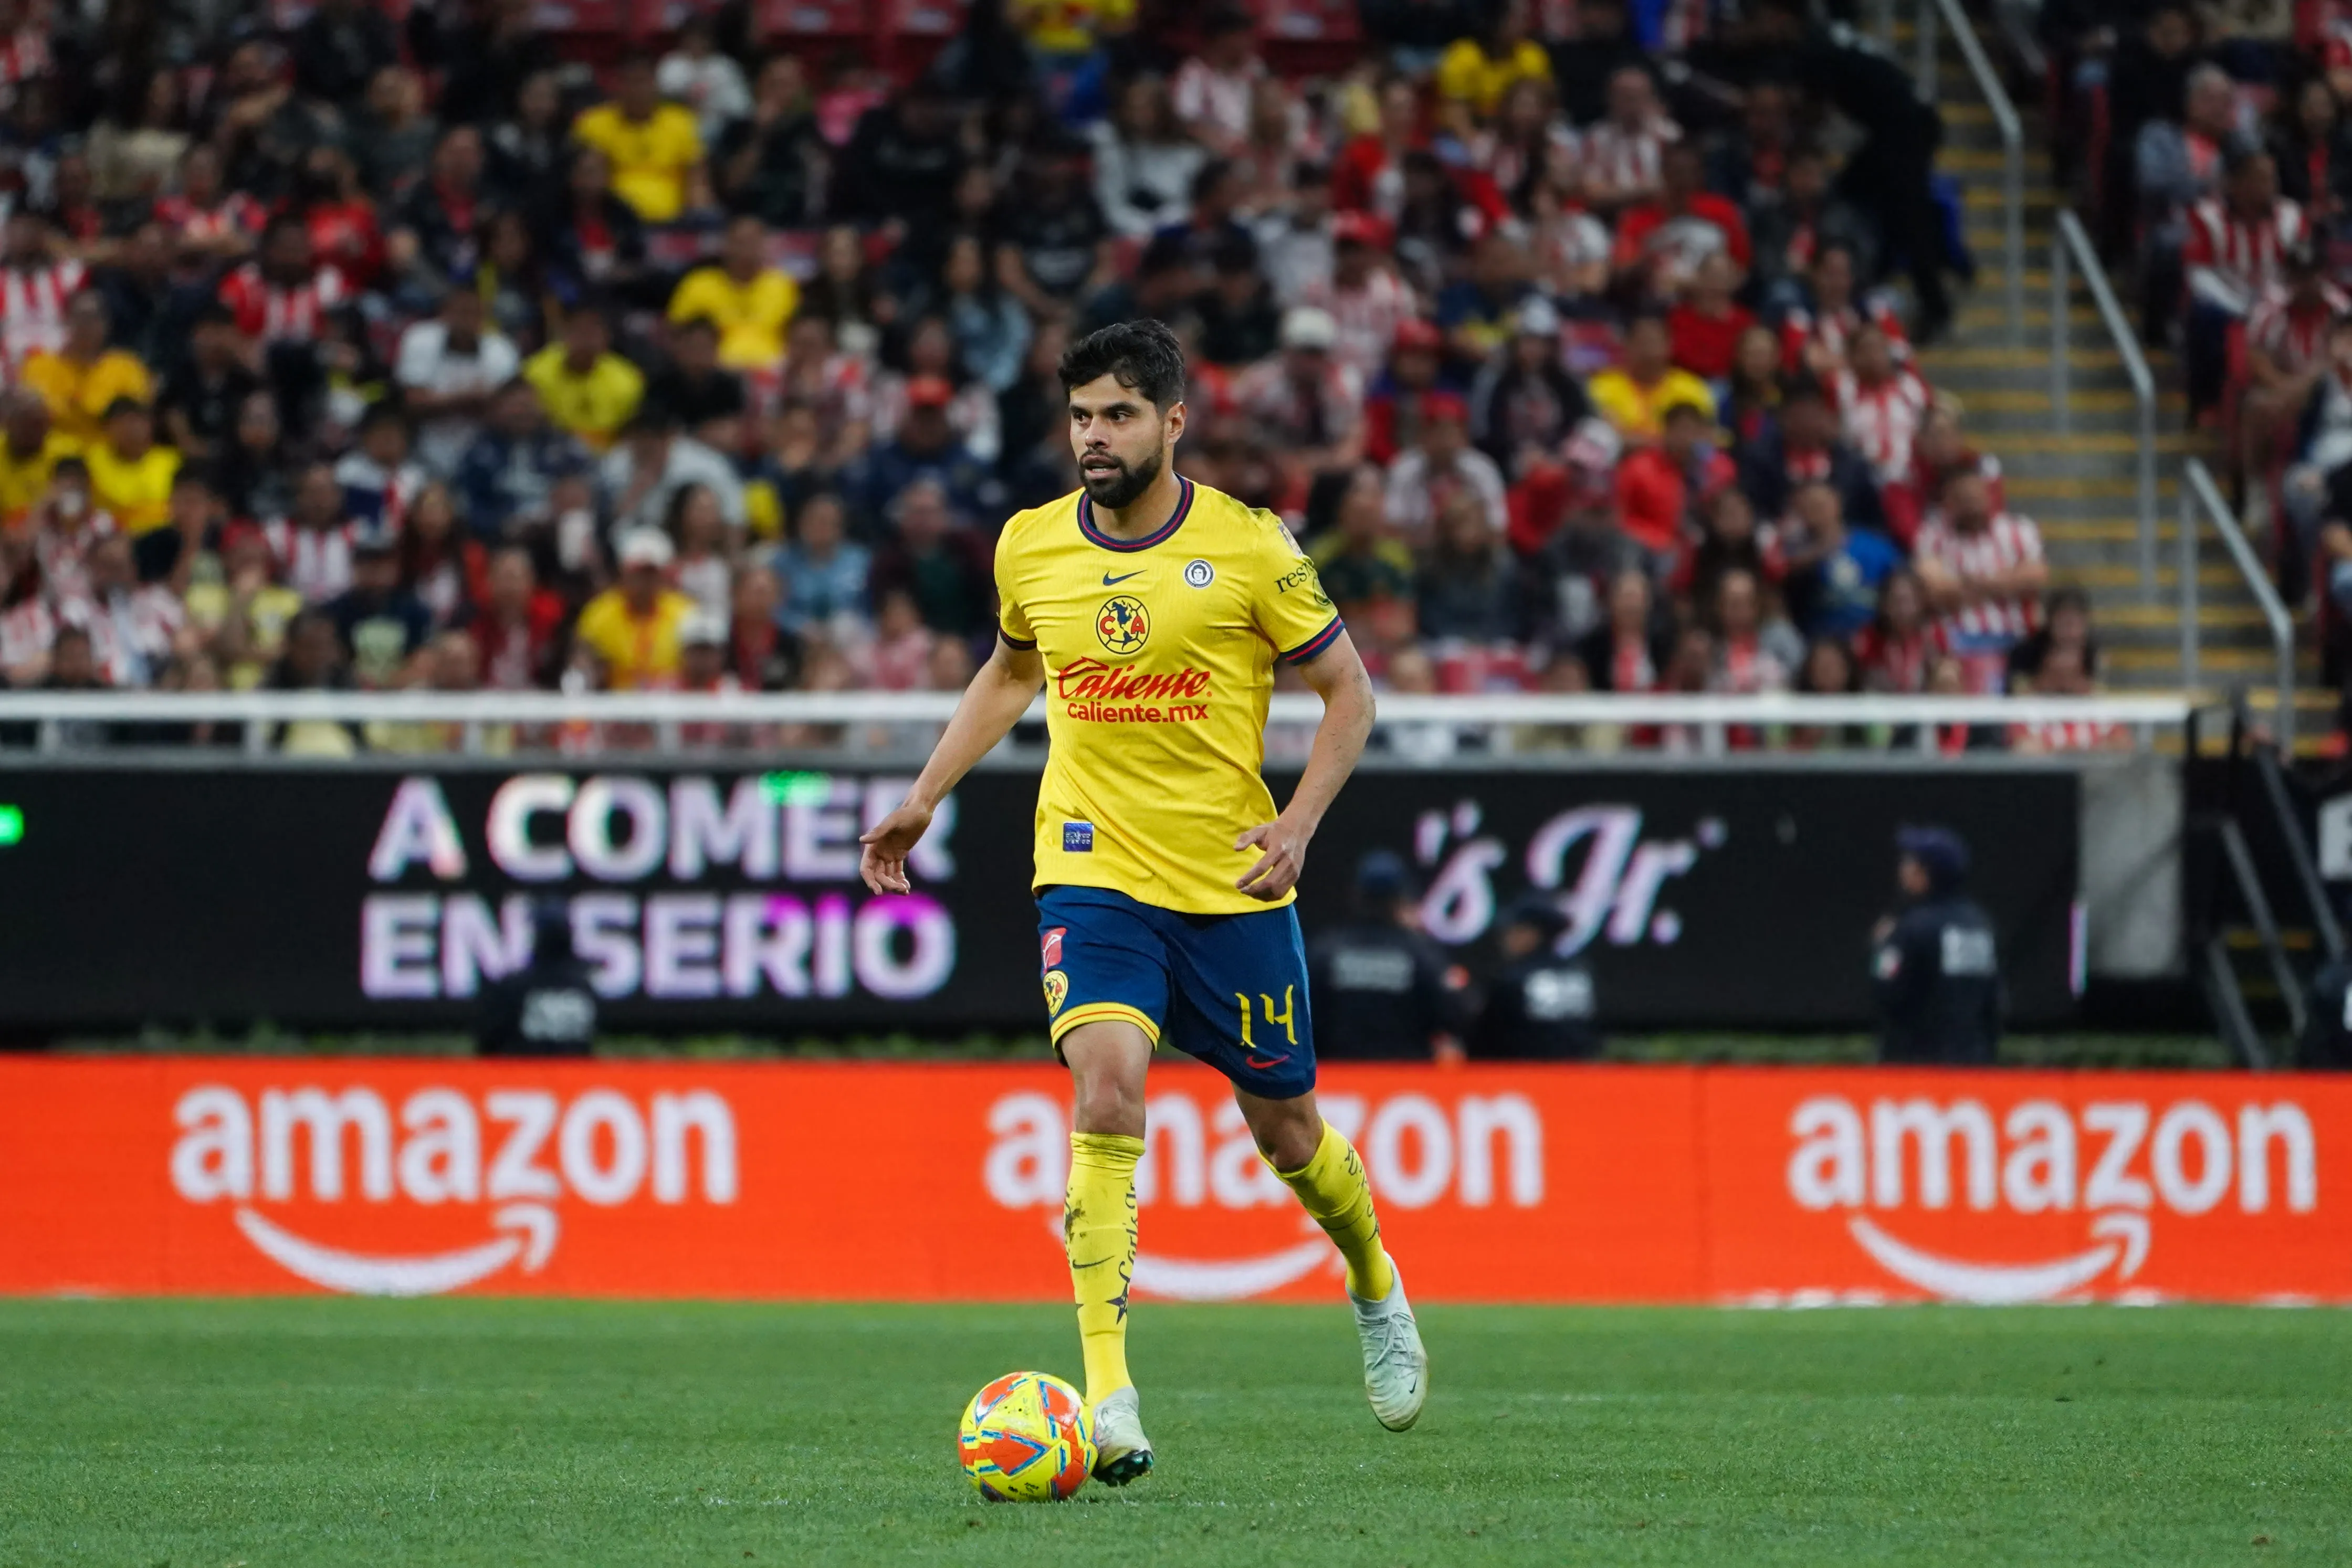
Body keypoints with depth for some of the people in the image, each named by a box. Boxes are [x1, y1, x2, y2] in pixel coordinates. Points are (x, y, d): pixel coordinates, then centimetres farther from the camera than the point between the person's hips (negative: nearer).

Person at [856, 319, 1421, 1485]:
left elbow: (1348, 691, 1)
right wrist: (922, 802, 18)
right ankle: (1108, 1398, -23)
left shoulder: (1249, 547, -7)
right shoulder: (1031, 548, 2)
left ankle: (1376, 1289, 44)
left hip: (1233, 885, -1)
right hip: (1092, 873, 1)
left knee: (1285, 1128, 11)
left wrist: (1298, 823, -13)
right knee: (1108, 1090, -22)